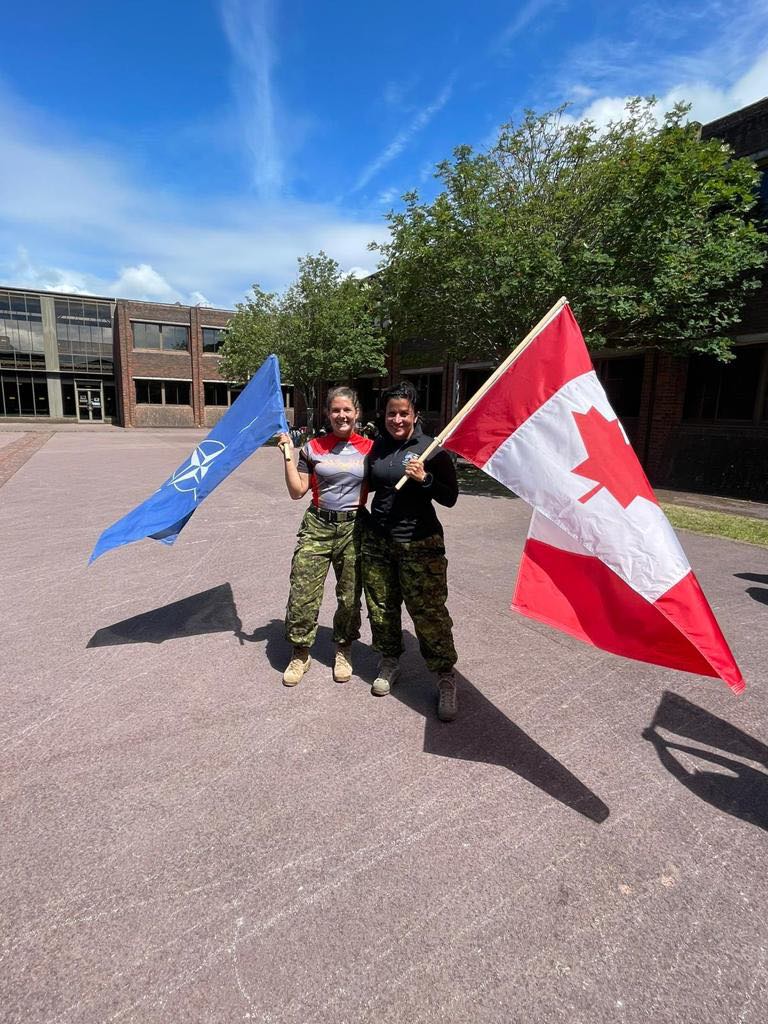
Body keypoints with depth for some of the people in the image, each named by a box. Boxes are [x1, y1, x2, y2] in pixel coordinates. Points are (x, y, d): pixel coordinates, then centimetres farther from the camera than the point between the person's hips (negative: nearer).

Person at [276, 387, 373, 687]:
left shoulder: (369, 448, 2)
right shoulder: (313, 448, 2)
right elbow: (297, 491, 0)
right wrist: (288, 454, -4)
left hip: (354, 528, 0)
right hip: (317, 527, 0)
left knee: (349, 595, 9)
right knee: (302, 593, -2)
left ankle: (343, 650, 32)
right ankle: (300, 654, 19)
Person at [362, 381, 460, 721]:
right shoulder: (378, 446, 8)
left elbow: (450, 497, -8)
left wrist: (424, 478, -22)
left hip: (419, 543, -5)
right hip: (377, 539, 5)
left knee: (429, 611, -2)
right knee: (381, 606, 13)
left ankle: (445, 678, 14)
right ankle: (389, 661, 35)